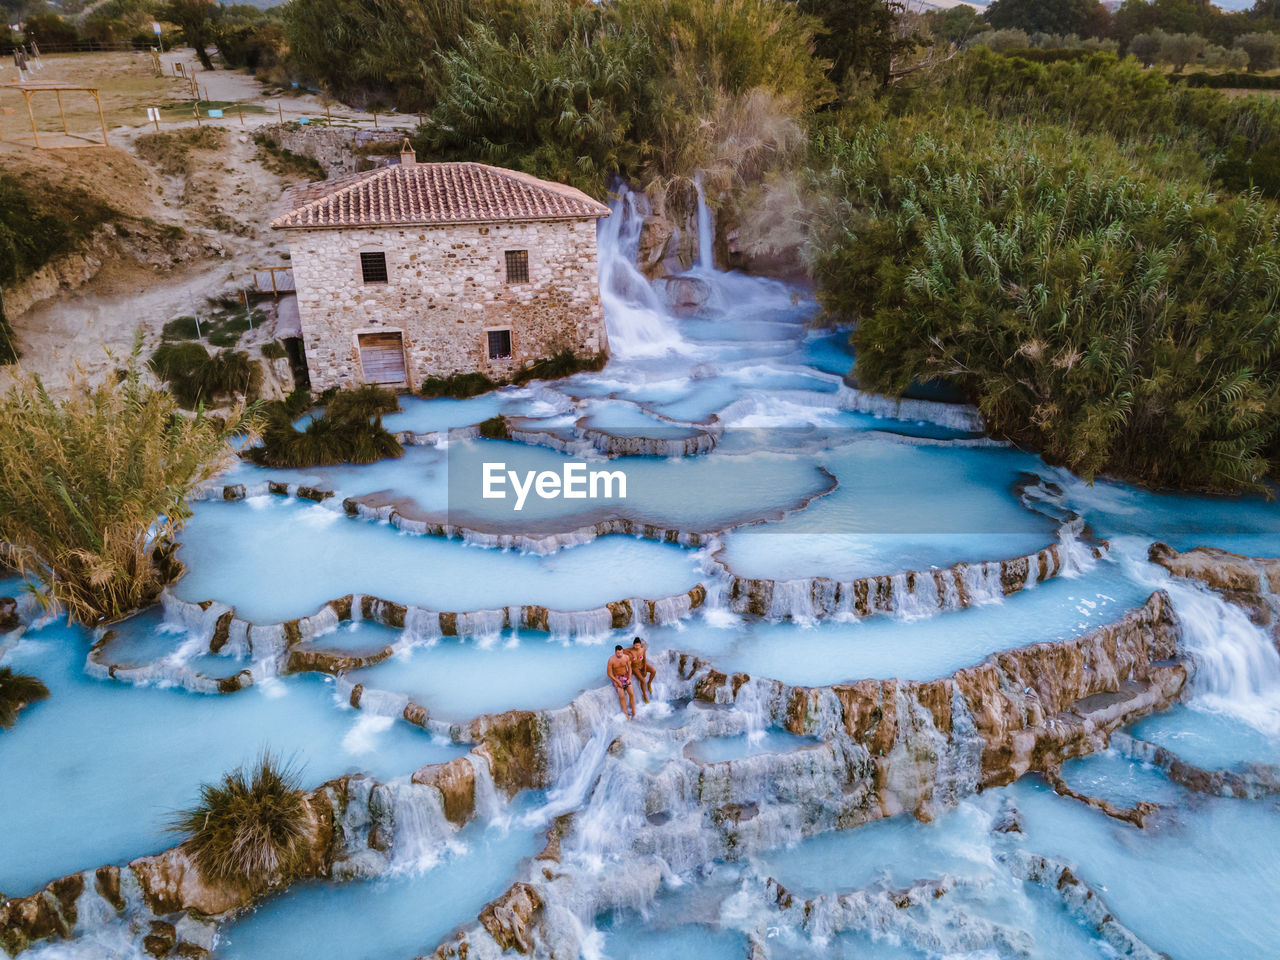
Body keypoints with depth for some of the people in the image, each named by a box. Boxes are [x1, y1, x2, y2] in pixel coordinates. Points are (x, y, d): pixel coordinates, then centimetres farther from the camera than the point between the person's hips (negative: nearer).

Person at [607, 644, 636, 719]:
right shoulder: (611, 660, -21)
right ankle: (626, 715, -12)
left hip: (626, 676, 3)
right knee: (622, 696, -20)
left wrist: (629, 679, -11)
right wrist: (618, 682, -17)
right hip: (616, 678, -3)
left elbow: (629, 668, 2)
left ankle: (634, 713, -5)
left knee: (631, 693, -16)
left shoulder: (626, 657, -12)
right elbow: (608, 673, -14)